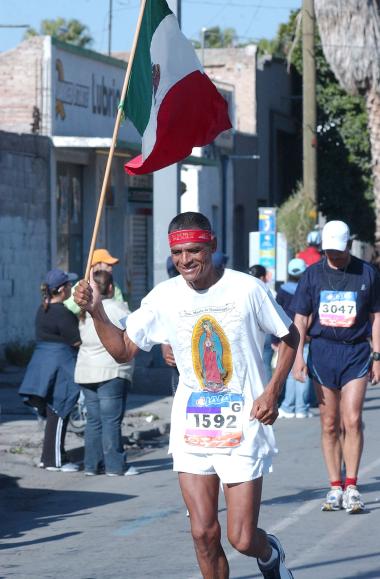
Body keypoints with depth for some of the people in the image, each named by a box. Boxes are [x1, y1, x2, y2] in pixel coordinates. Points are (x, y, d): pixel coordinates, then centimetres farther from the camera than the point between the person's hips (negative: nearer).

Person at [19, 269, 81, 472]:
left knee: (53, 413, 15)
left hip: (43, 363, 9)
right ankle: (54, 460, 0)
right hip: (59, 365, -9)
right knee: (58, 413, -3)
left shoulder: (43, 309, 11)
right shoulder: (62, 313, -18)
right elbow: (77, 340, -16)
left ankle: (49, 457, 20)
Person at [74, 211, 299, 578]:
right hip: (191, 431, 3)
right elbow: (123, 350, 8)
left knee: (242, 540, -3)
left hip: (243, 428, -3)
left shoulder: (247, 289, -7)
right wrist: (96, 312, -7)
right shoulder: (164, 297, 1)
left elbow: (289, 337, 5)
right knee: (203, 534, -3)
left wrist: (272, 392, -6)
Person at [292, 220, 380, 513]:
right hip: (322, 350, 2)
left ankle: (351, 487, -6)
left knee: (352, 420, -11)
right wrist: (298, 355, -3)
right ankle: (335, 487, 11)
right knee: (330, 424, 4)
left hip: (356, 351, -2)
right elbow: (301, 318, 8)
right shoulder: (313, 274, 6)